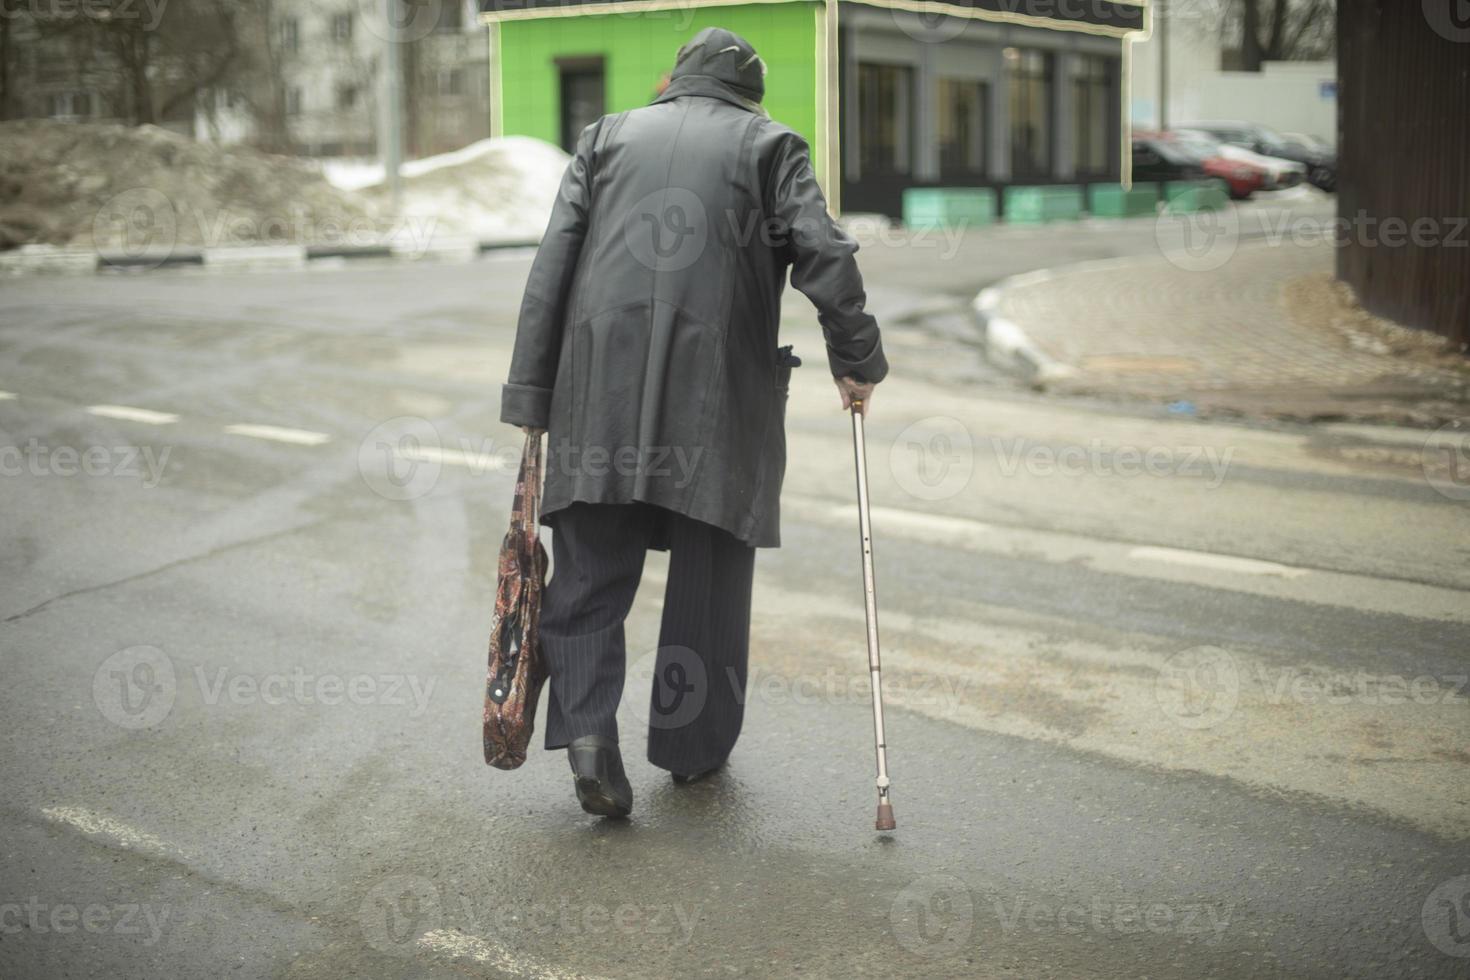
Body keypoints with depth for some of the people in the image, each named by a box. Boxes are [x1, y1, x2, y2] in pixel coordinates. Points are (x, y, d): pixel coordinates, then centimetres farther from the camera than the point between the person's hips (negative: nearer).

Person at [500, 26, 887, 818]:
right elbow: (825, 255, -2)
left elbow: (551, 269, 8)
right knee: (710, 573, 11)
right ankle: (695, 745, 20)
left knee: (591, 571, 7)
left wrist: (531, 396, 7)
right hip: (720, 395, -1)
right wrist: (856, 360, 8)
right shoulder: (770, 145, 12)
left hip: (601, 389, 2)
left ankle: (587, 728, -10)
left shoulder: (605, 137, 17)